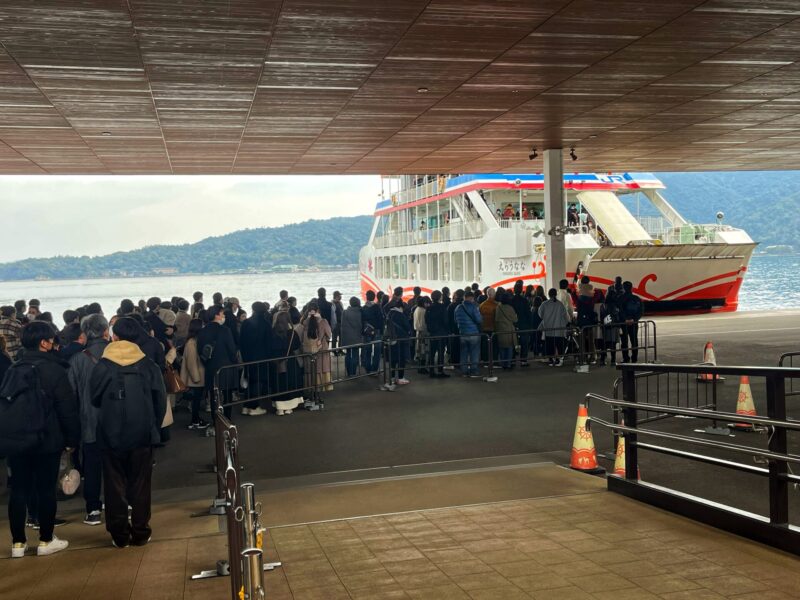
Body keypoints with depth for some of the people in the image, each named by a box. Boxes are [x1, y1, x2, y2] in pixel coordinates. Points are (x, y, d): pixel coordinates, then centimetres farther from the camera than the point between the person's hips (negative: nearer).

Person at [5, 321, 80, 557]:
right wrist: (72, 438, -2)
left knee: (18, 489, 9)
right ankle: (46, 541, 11)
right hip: (47, 440, -5)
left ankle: (18, 542, 14)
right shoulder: (54, 370, -11)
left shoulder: (12, 370, 5)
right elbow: (67, 409, -11)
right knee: (46, 489, 4)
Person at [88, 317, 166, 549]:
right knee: (140, 484, 11)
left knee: (115, 485, 10)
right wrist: (153, 427, 11)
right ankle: (140, 532, 15)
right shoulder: (149, 366, -7)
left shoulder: (102, 367, -10)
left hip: (111, 434, -1)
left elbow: (94, 400, 2)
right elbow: (161, 402, -2)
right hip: (142, 434, 1)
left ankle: (119, 534, 14)